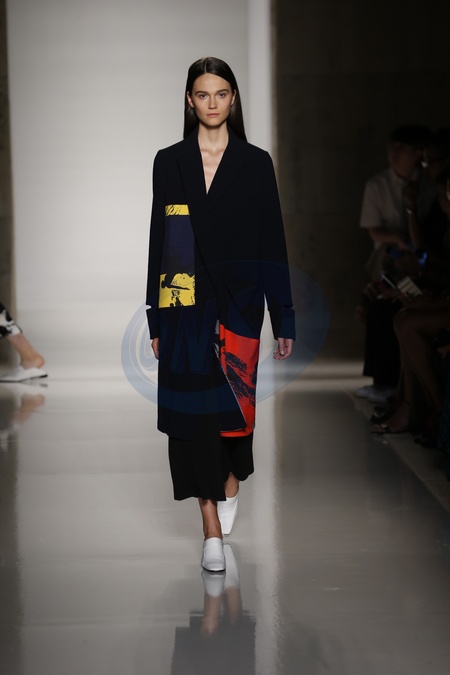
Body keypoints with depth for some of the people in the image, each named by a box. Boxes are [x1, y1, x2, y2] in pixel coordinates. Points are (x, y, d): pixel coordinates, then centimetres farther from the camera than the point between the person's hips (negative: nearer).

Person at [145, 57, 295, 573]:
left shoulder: (255, 163, 3)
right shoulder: (169, 162, 5)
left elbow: (272, 243, 2)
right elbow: (157, 241, 6)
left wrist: (283, 319, -1)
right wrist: (156, 319, 3)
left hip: (238, 303, -1)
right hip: (185, 305, 1)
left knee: (233, 403, 5)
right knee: (193, 409, -2)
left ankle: (230, 484, 36)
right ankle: (212, 530, 3)